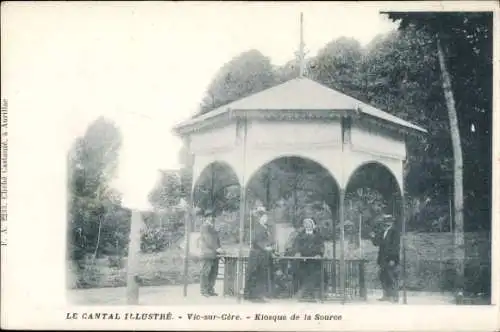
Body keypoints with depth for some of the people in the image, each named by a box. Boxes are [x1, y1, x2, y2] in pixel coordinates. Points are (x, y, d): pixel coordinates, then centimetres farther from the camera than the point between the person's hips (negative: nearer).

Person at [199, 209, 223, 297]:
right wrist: (216, 248, -19)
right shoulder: (205, 227, -6)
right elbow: (208, 239, -15)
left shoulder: (212, 227, 21)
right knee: (206, 272, -6)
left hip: (214, 254, 8)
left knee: (214, 272, 7)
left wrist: (219, 248, 5)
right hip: (207, 253, -8)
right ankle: (204, 290, -1)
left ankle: (210, 290, 14)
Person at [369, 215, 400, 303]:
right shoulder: (382, 233, 14)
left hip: (391, 260, -8)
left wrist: (393, 259, -18)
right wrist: (373, 237, -4)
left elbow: (395, 246, -13)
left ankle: (395, 297, 0)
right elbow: (377, 243, 17)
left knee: (392, 278, -6)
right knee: (383, 277, 11)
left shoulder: (395, 232, -8)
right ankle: (386, 295, 20)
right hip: (383, 259, 8)